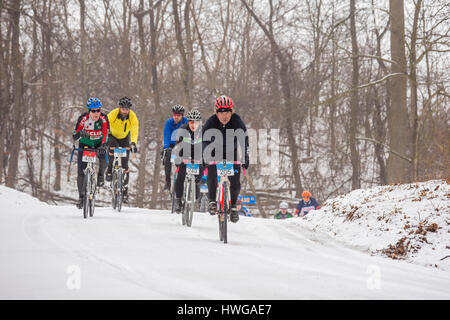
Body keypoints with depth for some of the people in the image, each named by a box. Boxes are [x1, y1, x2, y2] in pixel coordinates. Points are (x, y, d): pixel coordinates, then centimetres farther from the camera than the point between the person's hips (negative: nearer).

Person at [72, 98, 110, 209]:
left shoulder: (103, 118, -21)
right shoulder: (83, 118, -22)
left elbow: (106, 134, -29)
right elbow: (75, 137, -23)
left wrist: (104, 145, -48)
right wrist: (80, 133, -47)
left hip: (99, 144, 0)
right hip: (84, 145, 0)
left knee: (104, 158, -32)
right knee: (81, 172, -10)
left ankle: (101, 175, 1)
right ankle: (81, 196, 5)